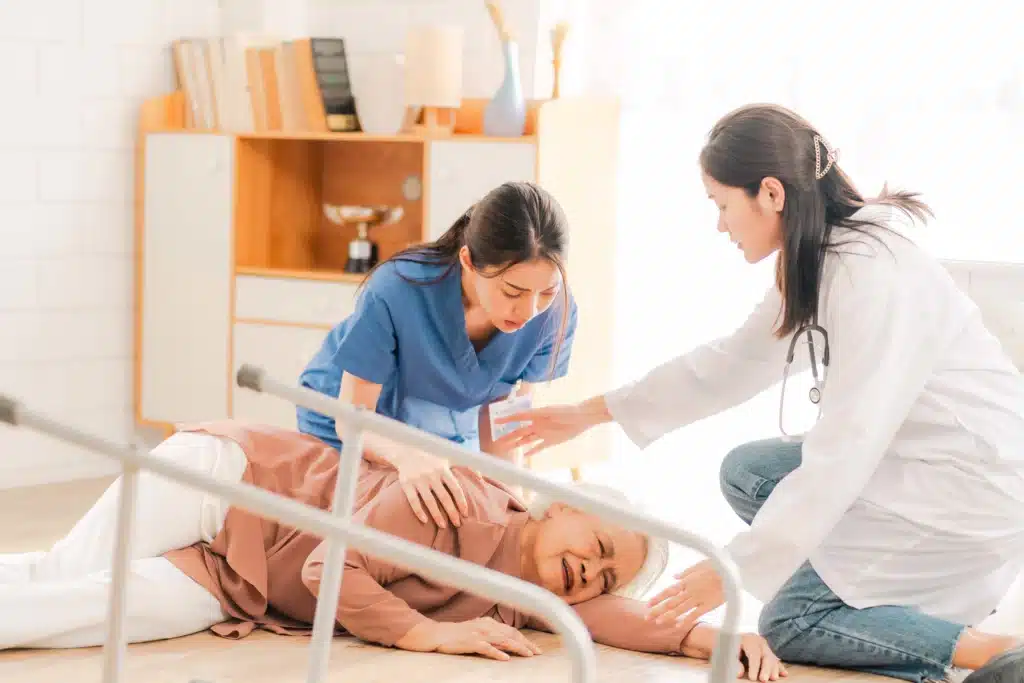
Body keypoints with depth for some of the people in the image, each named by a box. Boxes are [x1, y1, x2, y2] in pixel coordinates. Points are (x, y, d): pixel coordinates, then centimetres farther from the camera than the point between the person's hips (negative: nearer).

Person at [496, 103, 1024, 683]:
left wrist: (736, 569, -22)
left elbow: (840, 455, -26)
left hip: (977, 489, -9)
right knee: (746, 472, 12)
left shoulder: (874, 277, -25)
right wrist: (590, 413, 17)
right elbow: (732, 363, 16)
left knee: (789, 624, -4)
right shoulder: (818, 261, 4)